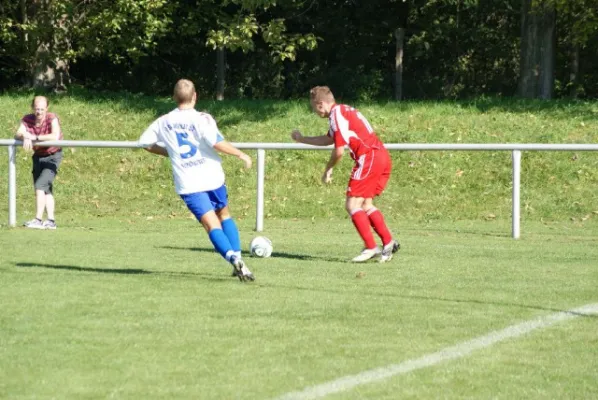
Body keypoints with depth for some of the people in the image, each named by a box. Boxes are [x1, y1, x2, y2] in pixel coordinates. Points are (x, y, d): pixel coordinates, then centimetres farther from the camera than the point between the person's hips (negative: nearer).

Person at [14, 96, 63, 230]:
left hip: (52, 157, -6)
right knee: (46, 190, 10)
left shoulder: (52, 118, -22)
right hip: (38, 157, 6)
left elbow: (55, 136, -37)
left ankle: (38, 220, -22)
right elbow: (18, 134, -17)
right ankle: (51, 221, 17)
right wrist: (25, 138, -40)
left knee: (40, 185, -20)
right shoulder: (27, 119, -7)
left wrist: (34, 137, -35)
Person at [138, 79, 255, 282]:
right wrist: (240, 154, -10)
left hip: (187, 184, 1)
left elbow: (146, 142, 13)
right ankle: (237, 256, 14)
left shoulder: (164, 122, 5)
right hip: (212, 178, -1)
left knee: (212, 225, -6)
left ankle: (233, 257, -30)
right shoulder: (201, 119, -8)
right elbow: (216, 142, -22)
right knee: (224, 215, 23)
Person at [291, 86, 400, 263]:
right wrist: (301, 139, 41)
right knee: (365, 205, 16)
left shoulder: (336, 115, -10)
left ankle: (371, 247, -11)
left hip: (369, 158, -10)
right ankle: (388, 242, 8)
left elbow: (339, 150, -13)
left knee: (352, 205, -6)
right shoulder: (343, 111, 21)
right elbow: (328, 140, 34)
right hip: (383, 157, 10)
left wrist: (328, 169, 4)